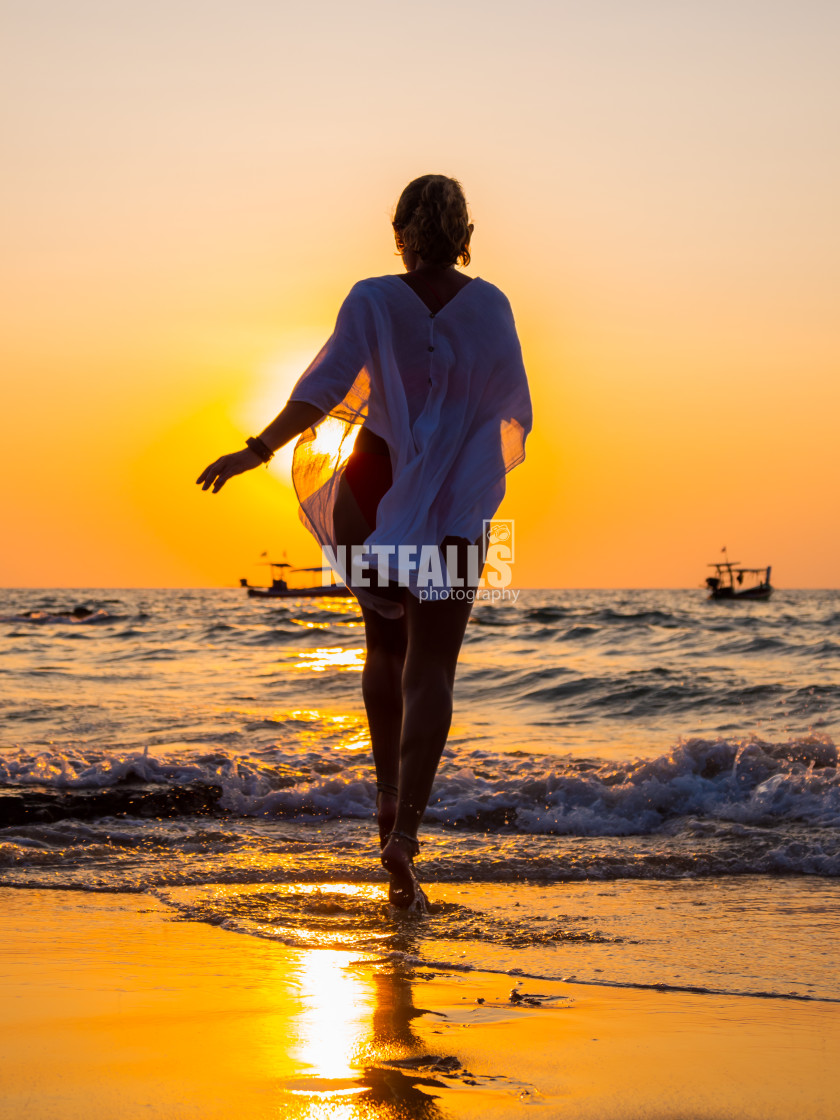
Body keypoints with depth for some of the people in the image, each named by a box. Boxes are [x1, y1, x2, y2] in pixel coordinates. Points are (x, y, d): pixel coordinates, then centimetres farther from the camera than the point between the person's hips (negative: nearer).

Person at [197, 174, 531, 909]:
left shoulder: (373, 300, -7)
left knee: (386, 647, 22)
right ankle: (405, 828, -16)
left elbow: (324, 388, -17)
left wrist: (256, 451, -17)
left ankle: (390, 797, 29)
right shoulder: (490, 305, -2)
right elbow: (513, 407, 6)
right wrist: (502, 455, 27)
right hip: (456, 504, 0)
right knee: (431, 667, -1)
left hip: (373, 489, 0)